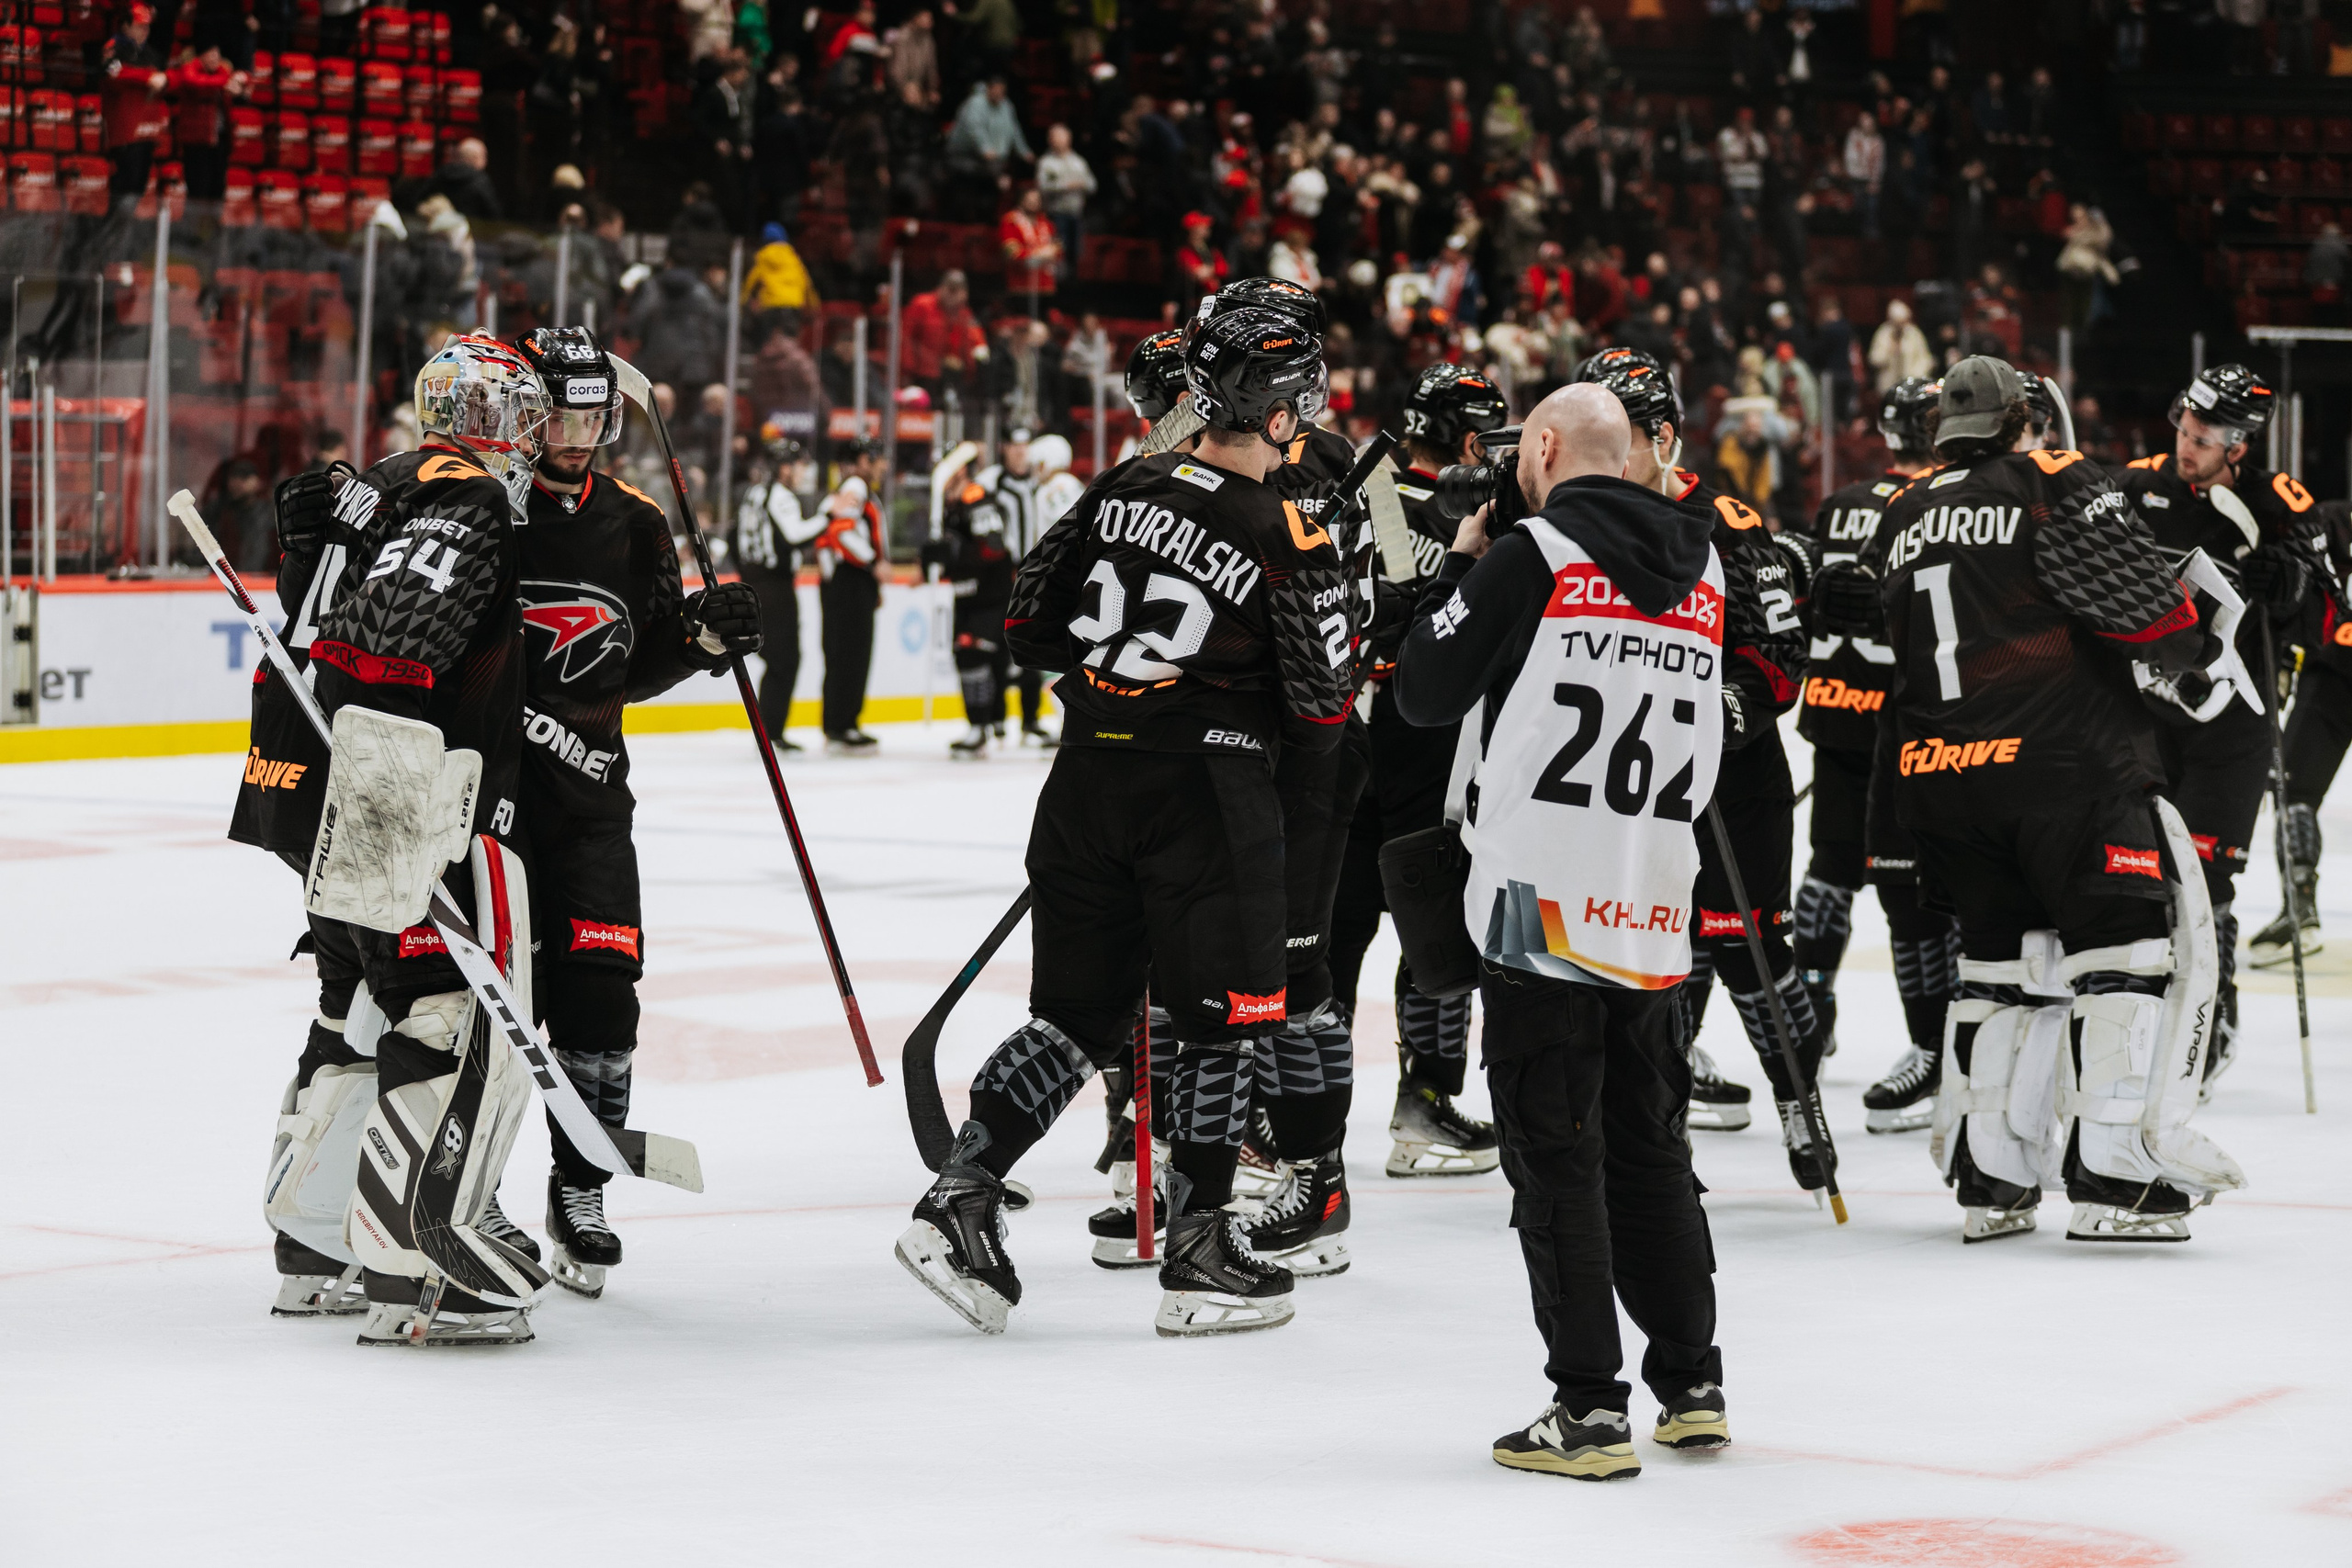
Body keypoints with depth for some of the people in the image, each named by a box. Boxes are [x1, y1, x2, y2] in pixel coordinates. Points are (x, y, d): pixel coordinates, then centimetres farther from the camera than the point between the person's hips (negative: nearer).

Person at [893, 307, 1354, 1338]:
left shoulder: (1125, 487, 4)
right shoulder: (1290, 536, -11)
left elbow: (1028, 623, 10)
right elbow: (1319, 709, -7)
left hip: (1089, 778, 5)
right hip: (1207, 790, -5)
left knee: (1080, 1014, 13)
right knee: (1224, 1018, 7)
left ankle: (959, 1201, 4)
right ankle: (1199, 1257, 9)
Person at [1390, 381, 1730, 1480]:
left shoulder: (1527, 557, -9)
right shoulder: (1701, 575, 10)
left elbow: (1423, 695, -4)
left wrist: (1459, 567, 11)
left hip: (1542, 904, -6)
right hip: (1655, 914, 6)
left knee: (1554, 1153, 0)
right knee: (1650, 1147, 17)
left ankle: (1589, 1409, -1)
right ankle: (1692, 1387, 21)